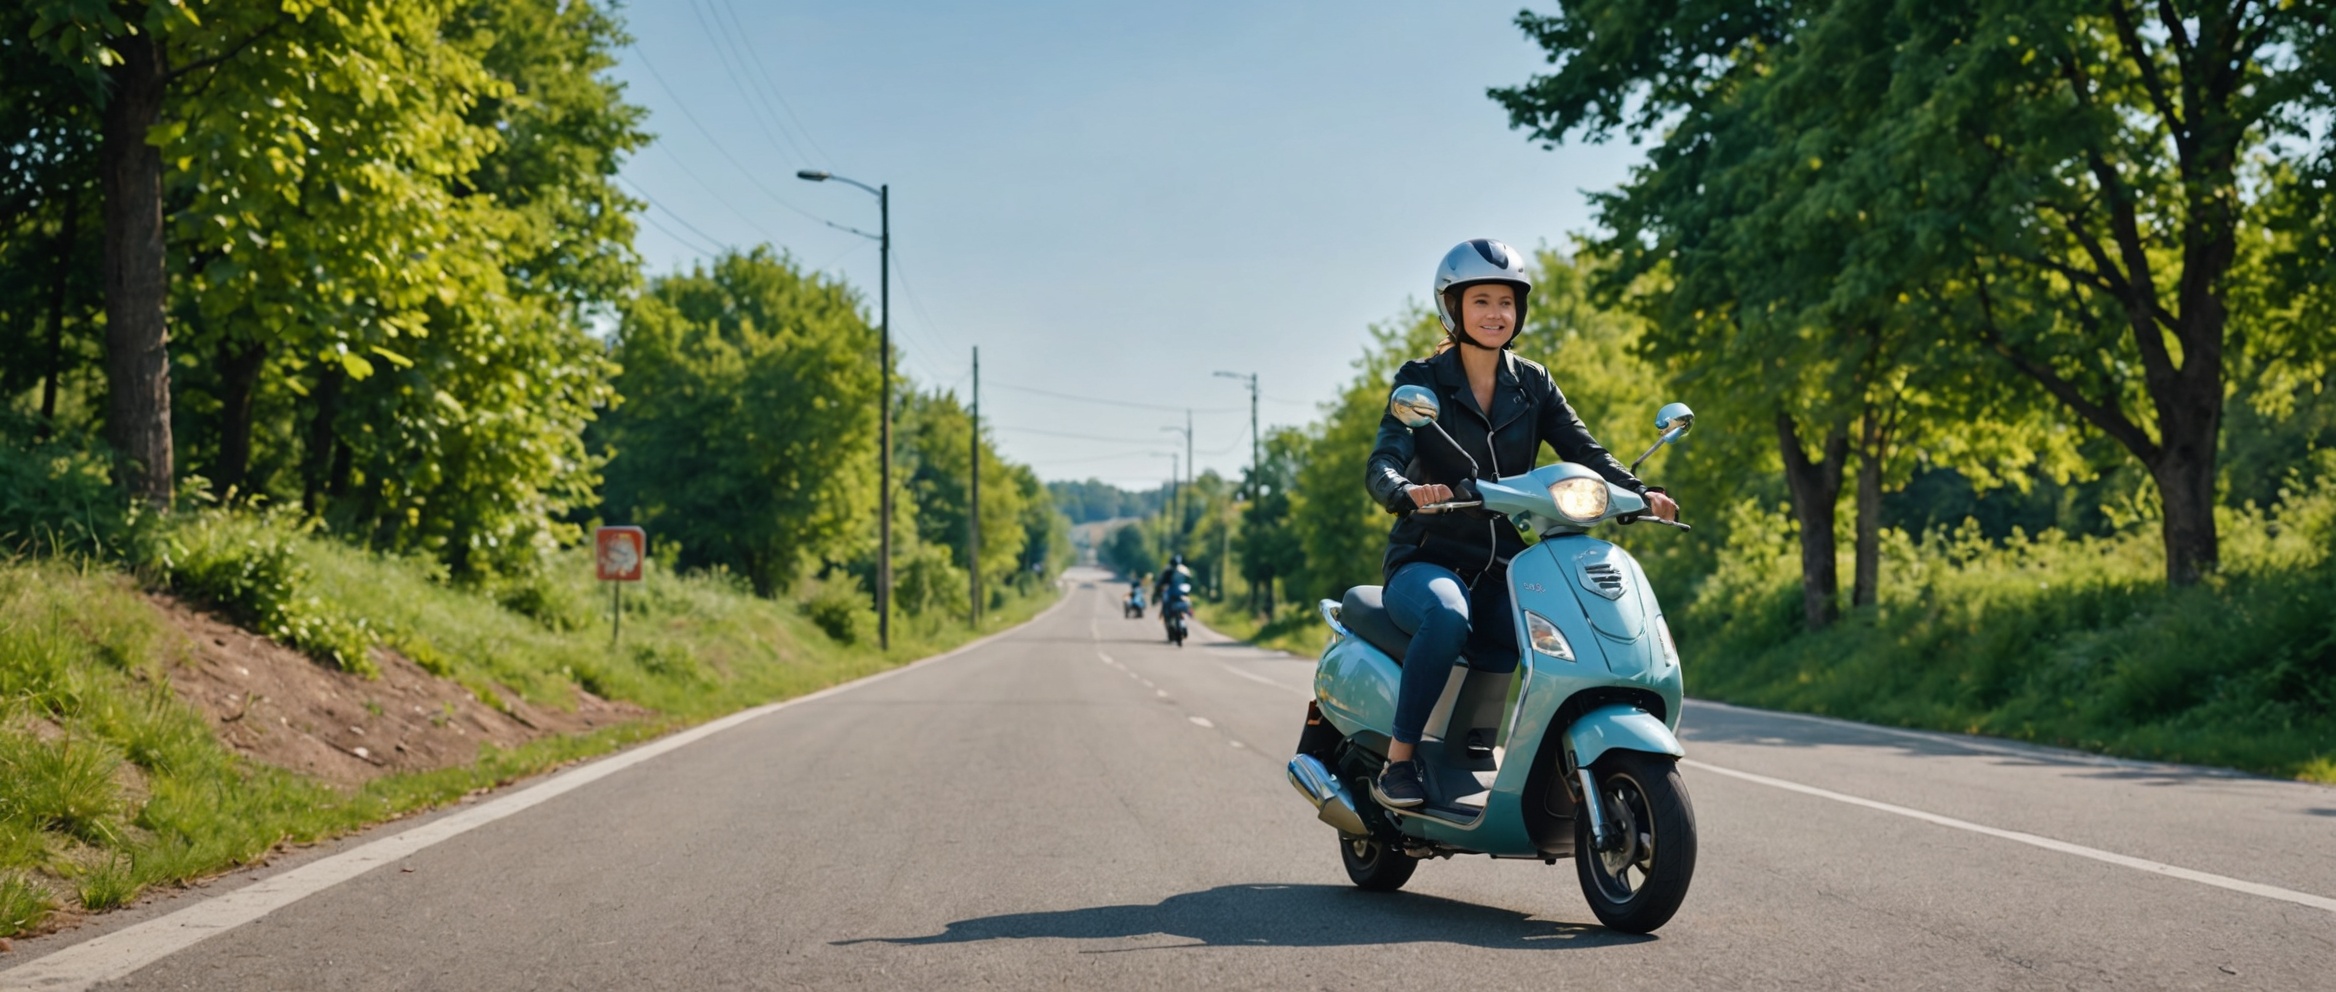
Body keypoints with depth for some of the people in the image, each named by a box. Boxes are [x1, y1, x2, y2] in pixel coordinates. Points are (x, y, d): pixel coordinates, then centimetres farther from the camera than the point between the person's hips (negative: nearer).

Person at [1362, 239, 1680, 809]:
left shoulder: (1533, 385, 12)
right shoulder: (1421, 380, -1)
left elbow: (1583, 451, 1)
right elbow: (1383, 465, -15)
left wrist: (1639, 494, -18)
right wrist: (1408, 492, -39)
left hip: (1502, 566, 4)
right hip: (1427, 559, -4)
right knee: (1446, 617, -38)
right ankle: (1397, 764, -26)